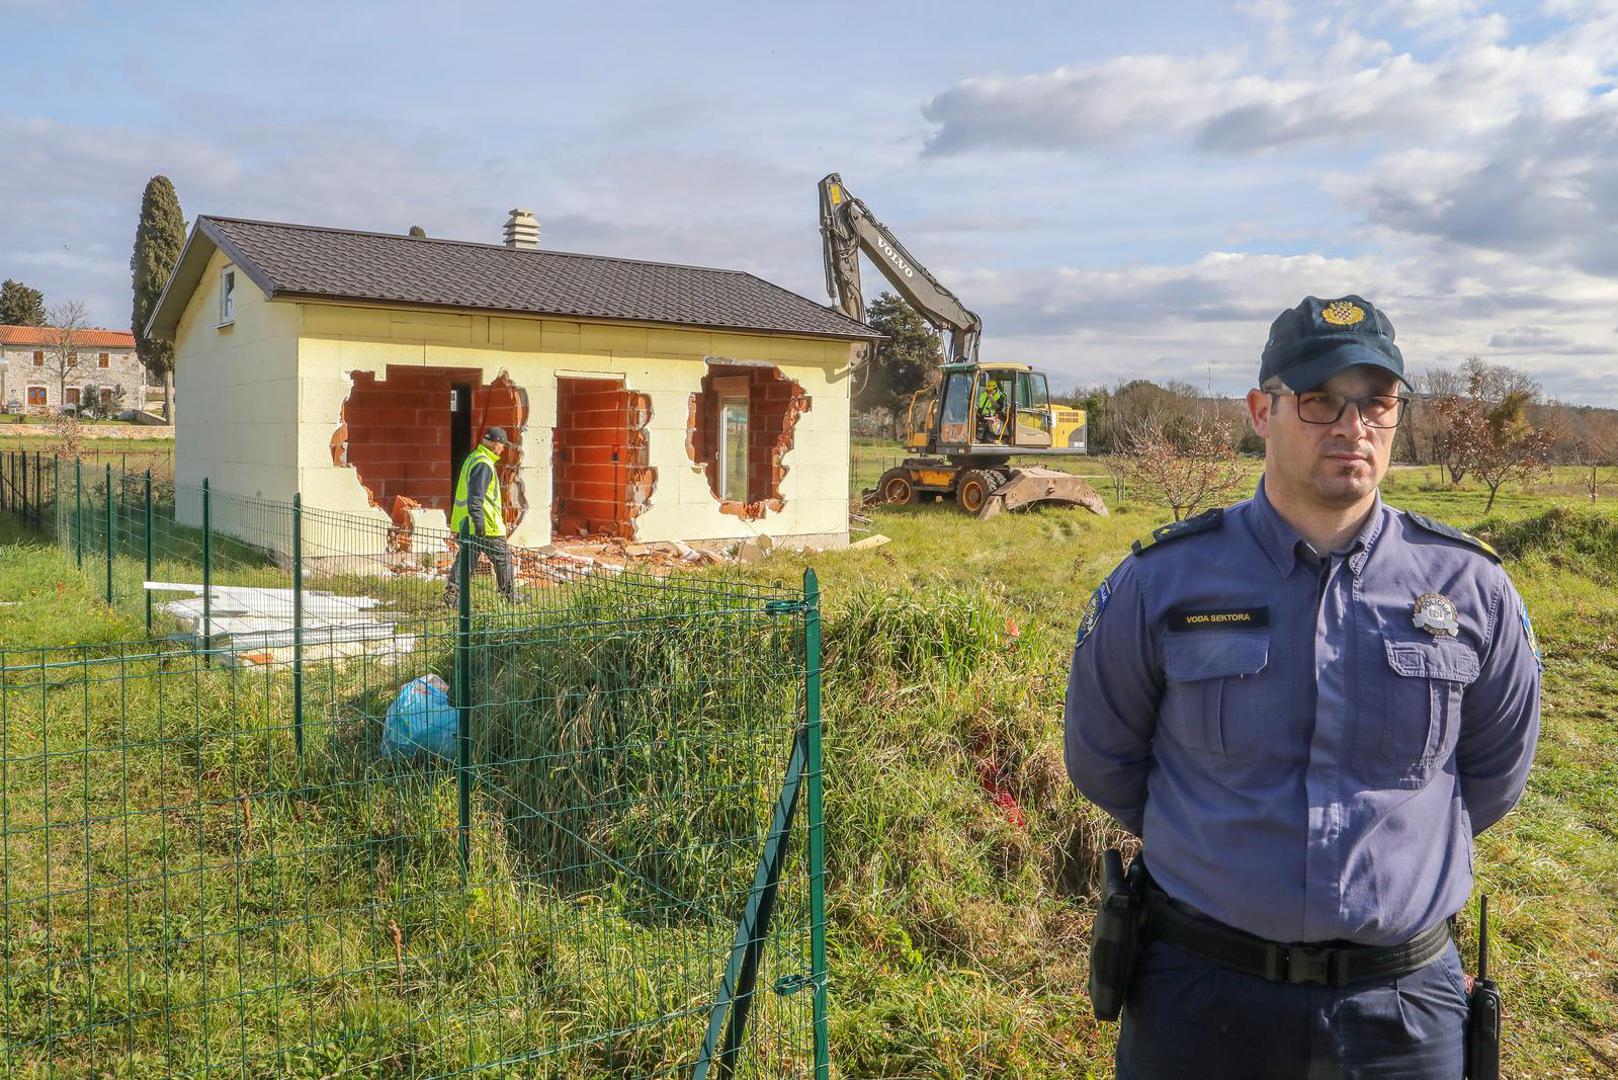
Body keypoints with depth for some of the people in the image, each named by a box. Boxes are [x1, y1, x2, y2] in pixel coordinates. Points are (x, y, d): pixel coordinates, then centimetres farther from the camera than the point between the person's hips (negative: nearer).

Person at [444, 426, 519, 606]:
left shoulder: (473, 458, 16)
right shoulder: (484, 464, -17)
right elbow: (476, 496, -24)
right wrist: (479, 522, -26)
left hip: (466, 524, 9)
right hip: (486, 525, -9)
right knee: (503, 557, 4)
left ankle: (451, 595, 5)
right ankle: (511, 597, 14)